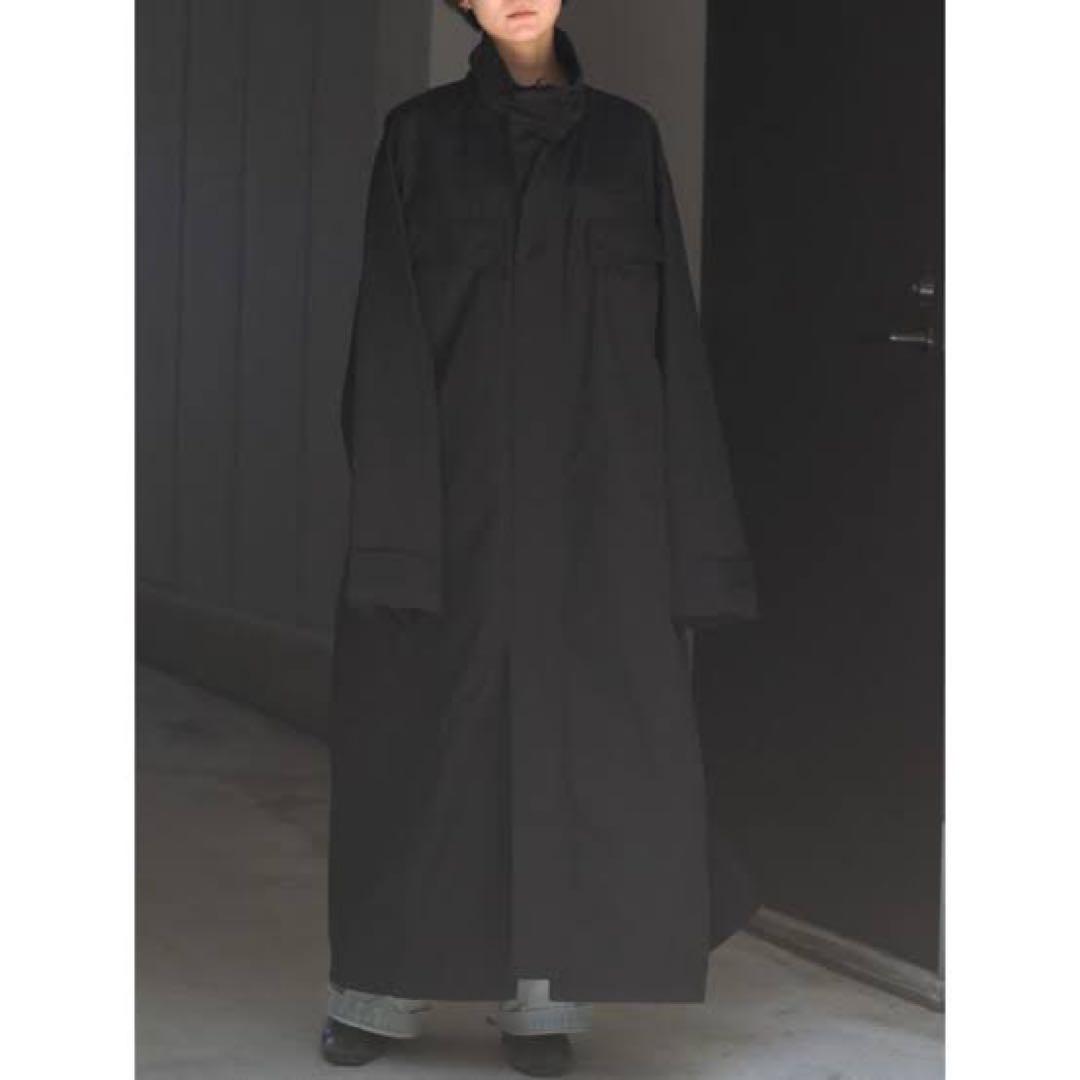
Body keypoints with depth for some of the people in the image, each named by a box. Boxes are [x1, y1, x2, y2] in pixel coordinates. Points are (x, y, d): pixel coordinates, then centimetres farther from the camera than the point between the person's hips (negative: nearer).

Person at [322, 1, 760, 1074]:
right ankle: (386, 984, 16)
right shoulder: (418, 135, 4)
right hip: (457, 469, -1)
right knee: (430, 726, 2)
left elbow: (666, 325, 7)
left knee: (579, 727, -1)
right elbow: (387, 328, -2)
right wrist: (390, 499, -12)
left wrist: (677, 515, 1)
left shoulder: (628, 136, 8)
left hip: (590, 478, 1)